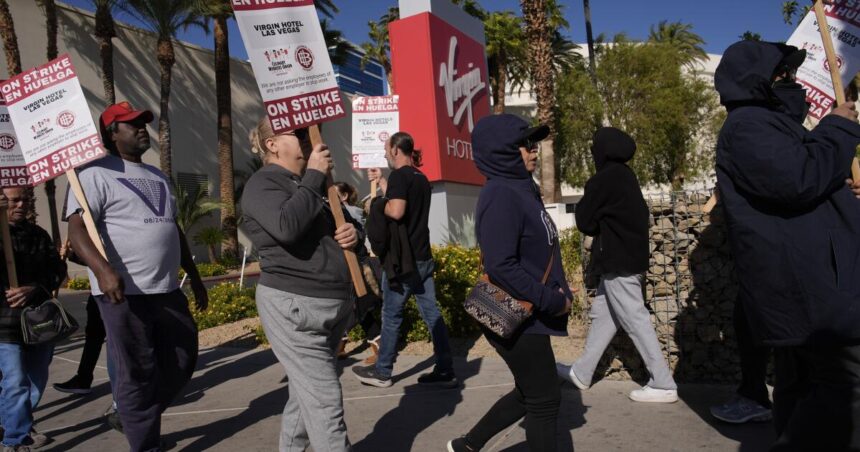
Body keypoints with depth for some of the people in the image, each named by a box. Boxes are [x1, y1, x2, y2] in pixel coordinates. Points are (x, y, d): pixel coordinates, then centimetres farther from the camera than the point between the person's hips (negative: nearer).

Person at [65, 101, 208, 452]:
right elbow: (77, 229, -17)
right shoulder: (96, 174, -5)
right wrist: (102, 269, -34)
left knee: (182, 362, 13)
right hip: (124, 293, -8)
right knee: (137, 374, 1)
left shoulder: (158, 176, 20)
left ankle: (140, 418, 34)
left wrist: (195, 277, 22)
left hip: (168, 290, 8)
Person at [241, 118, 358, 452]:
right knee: (325, 400, -7)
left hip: (335, 303, 8)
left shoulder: (313, 183, 19)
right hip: (294, 306, -8)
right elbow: (287, 227, -27)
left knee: (306, 395, 18)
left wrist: (354, 233, 1)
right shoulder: (262, 184, -7)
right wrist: (313, 177, -16)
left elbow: (341, 225, 25)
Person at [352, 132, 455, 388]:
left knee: (392, 315, 4)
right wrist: (385, 189, 25)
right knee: (432, 313, 7)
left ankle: (382, 372, 16)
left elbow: (396, 212, -25)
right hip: (423, 257, 8)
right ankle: (445, 371, 9)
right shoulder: (421, 178, 14)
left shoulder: (399, 176, -12)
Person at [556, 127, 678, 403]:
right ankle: (581, 373, 25)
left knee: (636, 321, -5)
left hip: (618, 262, -10)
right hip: (630, 257, 10)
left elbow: (584, 221, -9)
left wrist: (591, 217, 12)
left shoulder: (605, 179, -14)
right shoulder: (625, 176, 13)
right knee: (601, 316, 15)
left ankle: (663, 385, 1)